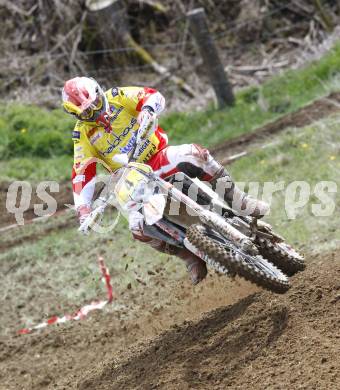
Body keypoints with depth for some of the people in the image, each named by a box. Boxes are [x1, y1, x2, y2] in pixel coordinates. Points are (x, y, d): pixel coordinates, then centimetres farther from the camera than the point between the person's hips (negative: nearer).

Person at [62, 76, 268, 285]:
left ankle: (239, 201, -18)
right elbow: (82, 174, -9)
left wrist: (147, 109, -37)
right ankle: (191, 257, -2)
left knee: (195, 154, -31)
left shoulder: (117, 97, -5)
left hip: (158, 156, -1)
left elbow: (154, 96, -13)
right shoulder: (82, 134, -5)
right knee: (139, 227, -21)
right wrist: (83, 210, -20)